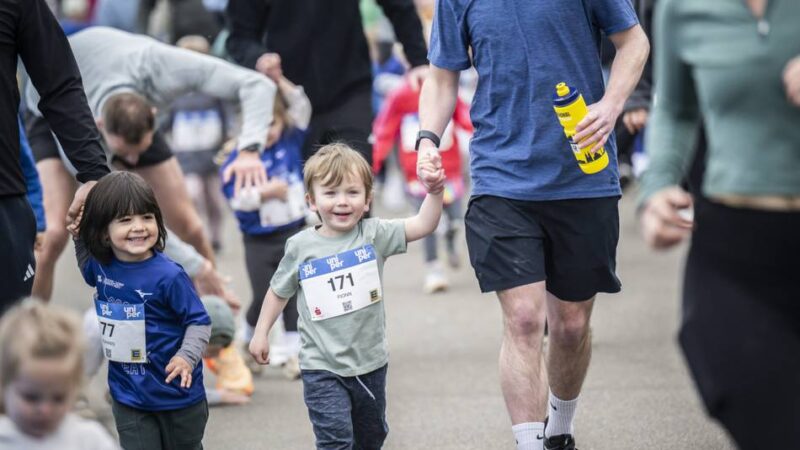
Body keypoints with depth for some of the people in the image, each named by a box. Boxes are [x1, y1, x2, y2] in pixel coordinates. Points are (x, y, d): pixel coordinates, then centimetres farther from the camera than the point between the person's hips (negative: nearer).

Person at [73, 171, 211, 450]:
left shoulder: (168, 276, -23)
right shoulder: (101, 267, -5)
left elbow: (200, 322, -14)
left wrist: (187, 356, -31)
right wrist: (80, 238, 5)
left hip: (176, 393, -4)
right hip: (128, 394, 4)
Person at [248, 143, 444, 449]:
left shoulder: (373, 235, -7)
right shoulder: (301, 247, -7)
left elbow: (423, 225, -16)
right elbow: (279, 291, 8)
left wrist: (435, 190, -32)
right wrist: (261, 333, 10)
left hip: (370, 362, 2)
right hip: (322, 368, -2)